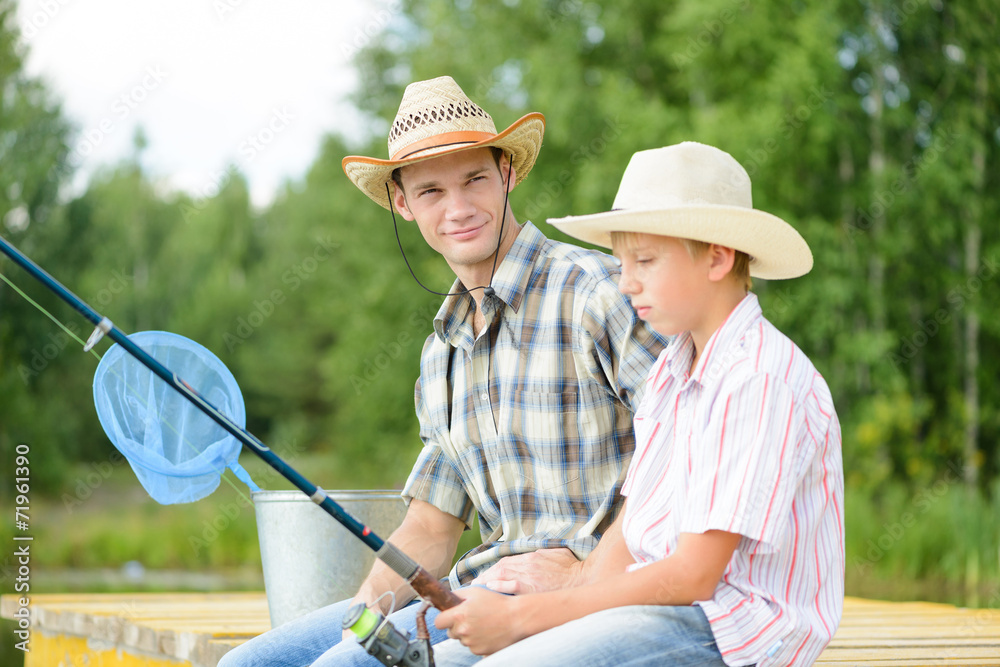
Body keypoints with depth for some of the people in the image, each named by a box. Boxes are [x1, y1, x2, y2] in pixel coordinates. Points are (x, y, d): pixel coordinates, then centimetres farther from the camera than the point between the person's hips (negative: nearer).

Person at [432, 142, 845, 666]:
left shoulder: (760, 378, -16)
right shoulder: (670, 369, 15)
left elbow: (693, 577, -19)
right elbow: (629, 531, 13)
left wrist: (520, 615, -17)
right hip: (660, 603, 9)